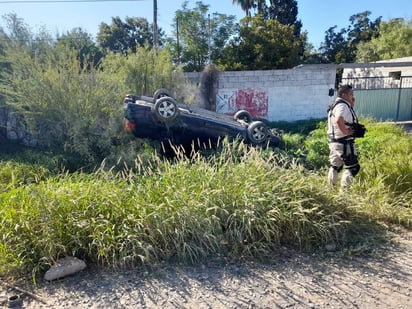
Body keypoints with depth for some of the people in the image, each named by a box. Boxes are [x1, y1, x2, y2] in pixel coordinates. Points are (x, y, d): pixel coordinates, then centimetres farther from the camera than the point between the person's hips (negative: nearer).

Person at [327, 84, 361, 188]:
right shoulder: (343, 105, -16)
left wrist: (351, 106, 12)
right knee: (353, 167, -1)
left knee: (335, 166, 18)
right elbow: (339, 120, -35)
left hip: (334, 141, 10)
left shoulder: (337, 105, 16)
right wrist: (346, 131, -21)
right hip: (344, 143, -10)